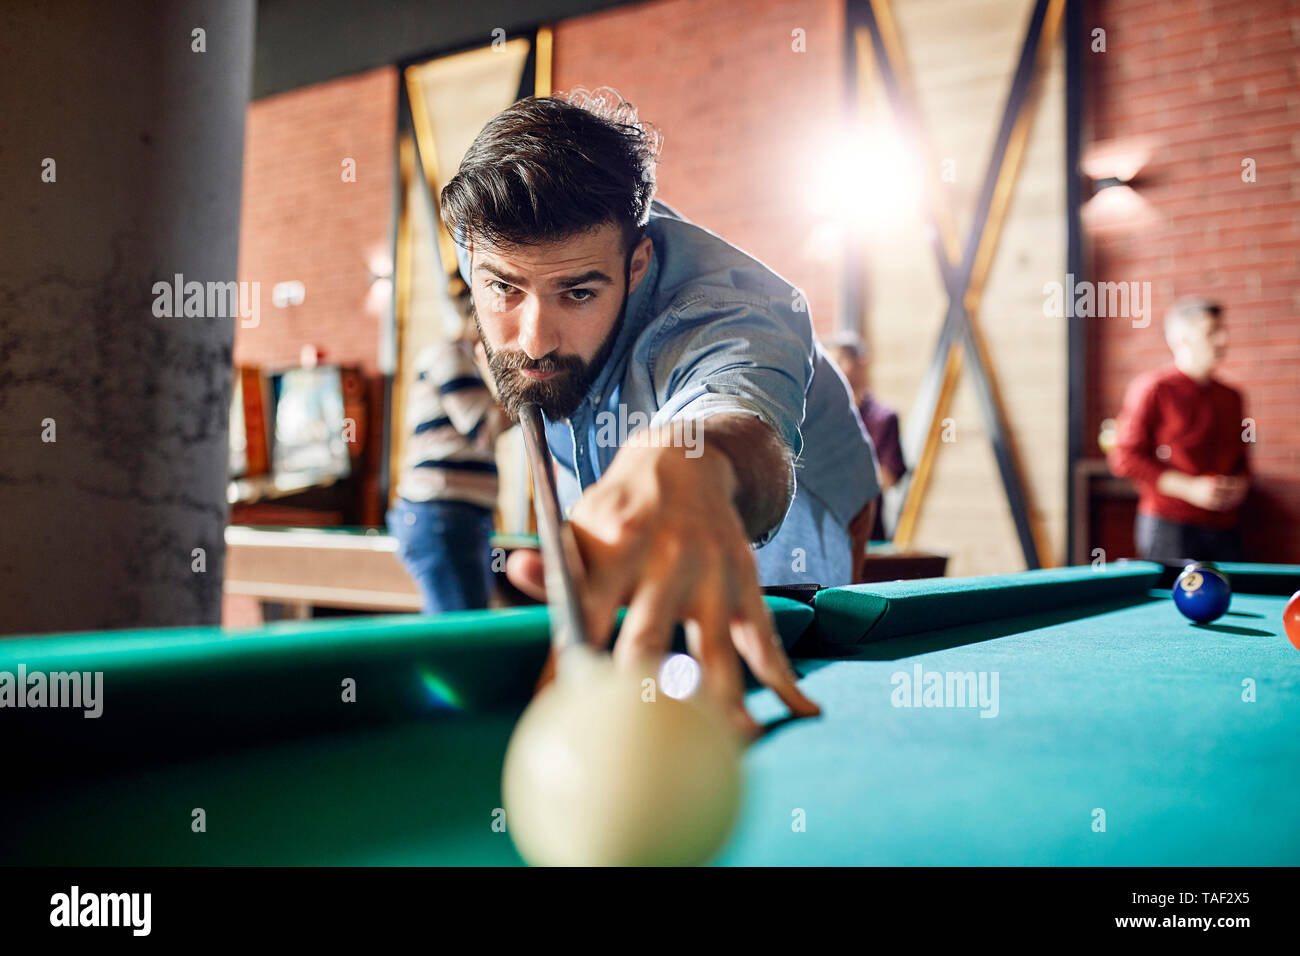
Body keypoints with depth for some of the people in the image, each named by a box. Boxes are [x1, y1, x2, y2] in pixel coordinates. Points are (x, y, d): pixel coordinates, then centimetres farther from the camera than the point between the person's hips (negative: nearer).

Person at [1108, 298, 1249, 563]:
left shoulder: (1230, 397, 16)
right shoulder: (1153, 389, -4)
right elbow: (1125, 458, -9)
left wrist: (1241, 484, 3)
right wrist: (1190, 488, -14)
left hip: (1224, 530, 6)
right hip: (1169, 528, -6)